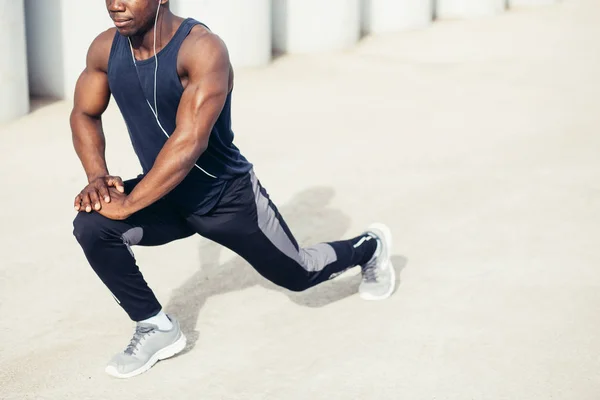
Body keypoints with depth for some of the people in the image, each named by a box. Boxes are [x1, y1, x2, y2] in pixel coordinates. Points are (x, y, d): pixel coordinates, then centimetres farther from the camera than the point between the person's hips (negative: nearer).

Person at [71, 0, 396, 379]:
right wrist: (98, 177, -14)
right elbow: (85, 114, 3)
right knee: (91, 226, -21)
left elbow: (189, 142, -36)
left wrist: (127, 205, -35)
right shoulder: (105, 49, -11)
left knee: (298, 275, 13)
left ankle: (371, 246, 47)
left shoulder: (202, 48, -30)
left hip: (229, 197, -4)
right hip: (166, 195, 5)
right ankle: (157, 327, -1)